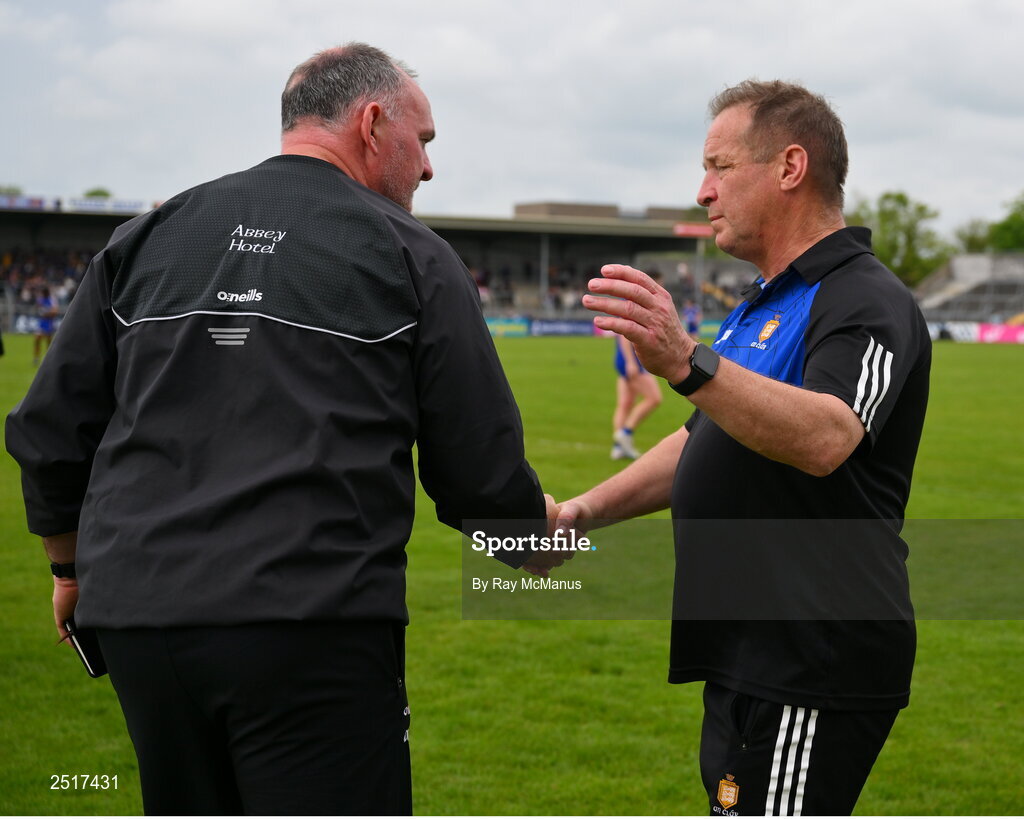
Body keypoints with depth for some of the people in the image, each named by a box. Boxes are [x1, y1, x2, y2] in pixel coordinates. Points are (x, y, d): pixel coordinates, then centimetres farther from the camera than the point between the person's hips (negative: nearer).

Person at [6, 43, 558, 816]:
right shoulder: (409, 254, 1)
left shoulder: (149, 236, 12)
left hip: (137, 615, 5)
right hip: (310, 629, -5)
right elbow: (481, 469, 1)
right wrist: (540, 546, 22)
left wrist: (72, 565, 29)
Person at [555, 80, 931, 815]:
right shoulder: (766, 307, 19)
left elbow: (825, 439, -34)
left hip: (811, 674, -10)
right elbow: (704, 445, 26)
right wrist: (582, 513, 14)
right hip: (753, 664, 10)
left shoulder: (865, 303, -14)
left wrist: (688, 364, -46)